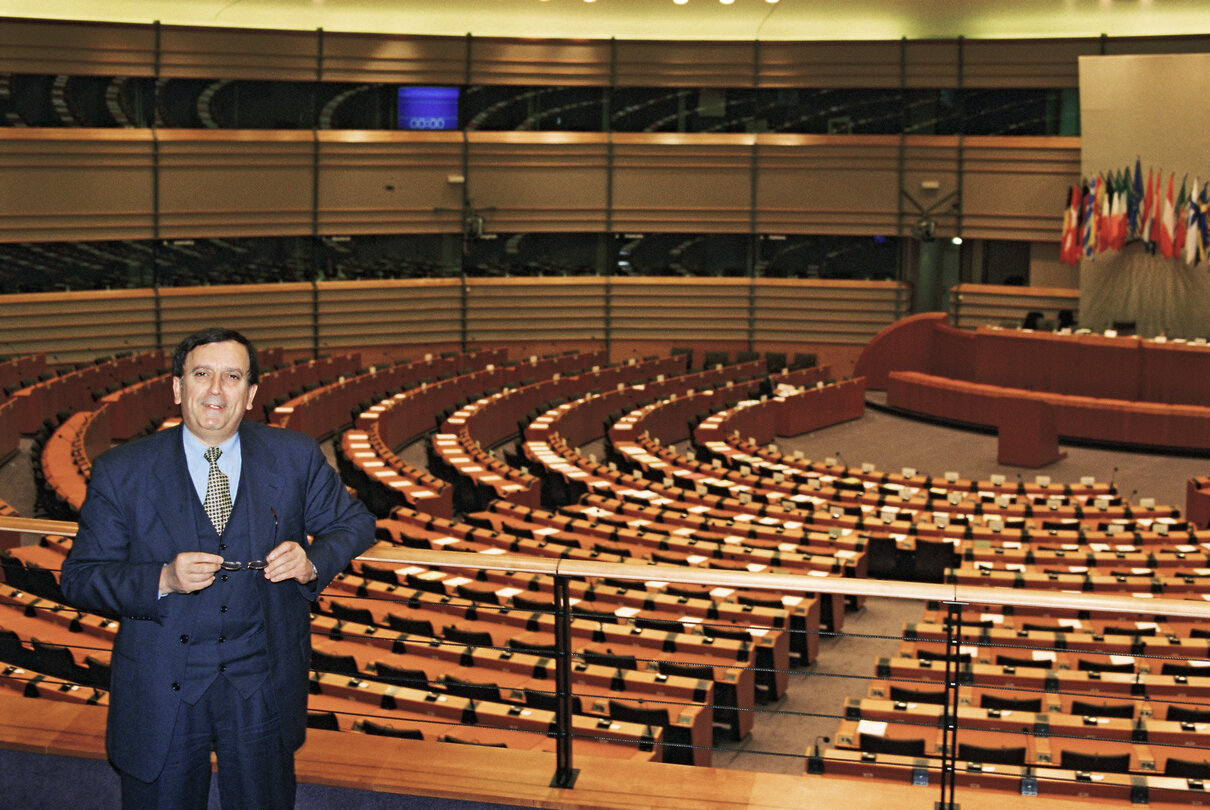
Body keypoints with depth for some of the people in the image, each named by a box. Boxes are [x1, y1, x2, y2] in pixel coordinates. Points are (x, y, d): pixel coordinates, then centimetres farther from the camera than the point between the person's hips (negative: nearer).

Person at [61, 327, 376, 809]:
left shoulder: (296, 457, -4)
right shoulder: (121, 472, -8)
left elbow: (353, 524, 7)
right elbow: (79, 579, -7)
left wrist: (312, 563, -15)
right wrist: (163, 580, -25)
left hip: (264, 687, 1)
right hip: (161, 692, -1)